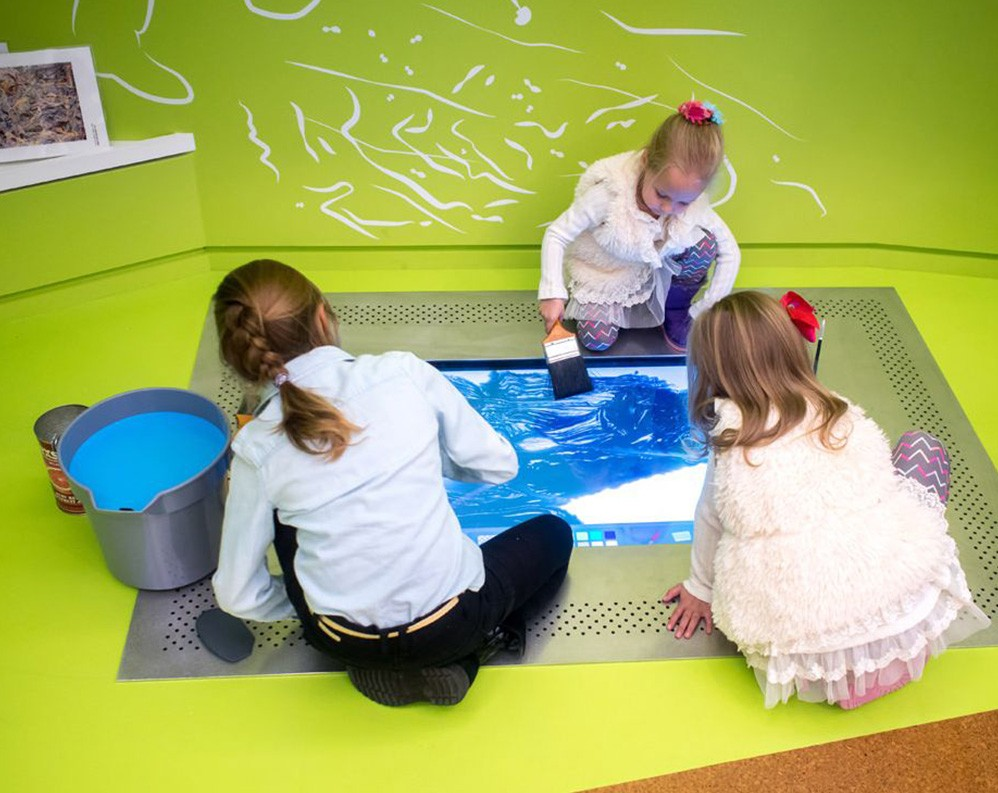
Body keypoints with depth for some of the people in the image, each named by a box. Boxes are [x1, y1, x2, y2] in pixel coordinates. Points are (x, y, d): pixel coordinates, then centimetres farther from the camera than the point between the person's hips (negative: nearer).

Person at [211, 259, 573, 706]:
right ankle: (457, 656, 8)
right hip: (453, 623, 0)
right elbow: (499, 464, -1)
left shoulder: (257, 447, -7)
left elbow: (239, 595, 0)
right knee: (553, 534, 27)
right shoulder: (404, 373, -11)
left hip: (345, 643, 1)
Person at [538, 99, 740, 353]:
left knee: (705, 242, -23)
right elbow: (556, 235, -26)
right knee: (596, 339, -20)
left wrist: (708, 310, -19)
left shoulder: (694, 204, -24)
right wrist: (553, 293, -33)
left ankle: (675, 313, 3)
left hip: (658, 273, 2)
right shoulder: (609, 194, -34)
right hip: (603, 276, -2)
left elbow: (730, 251, -15)